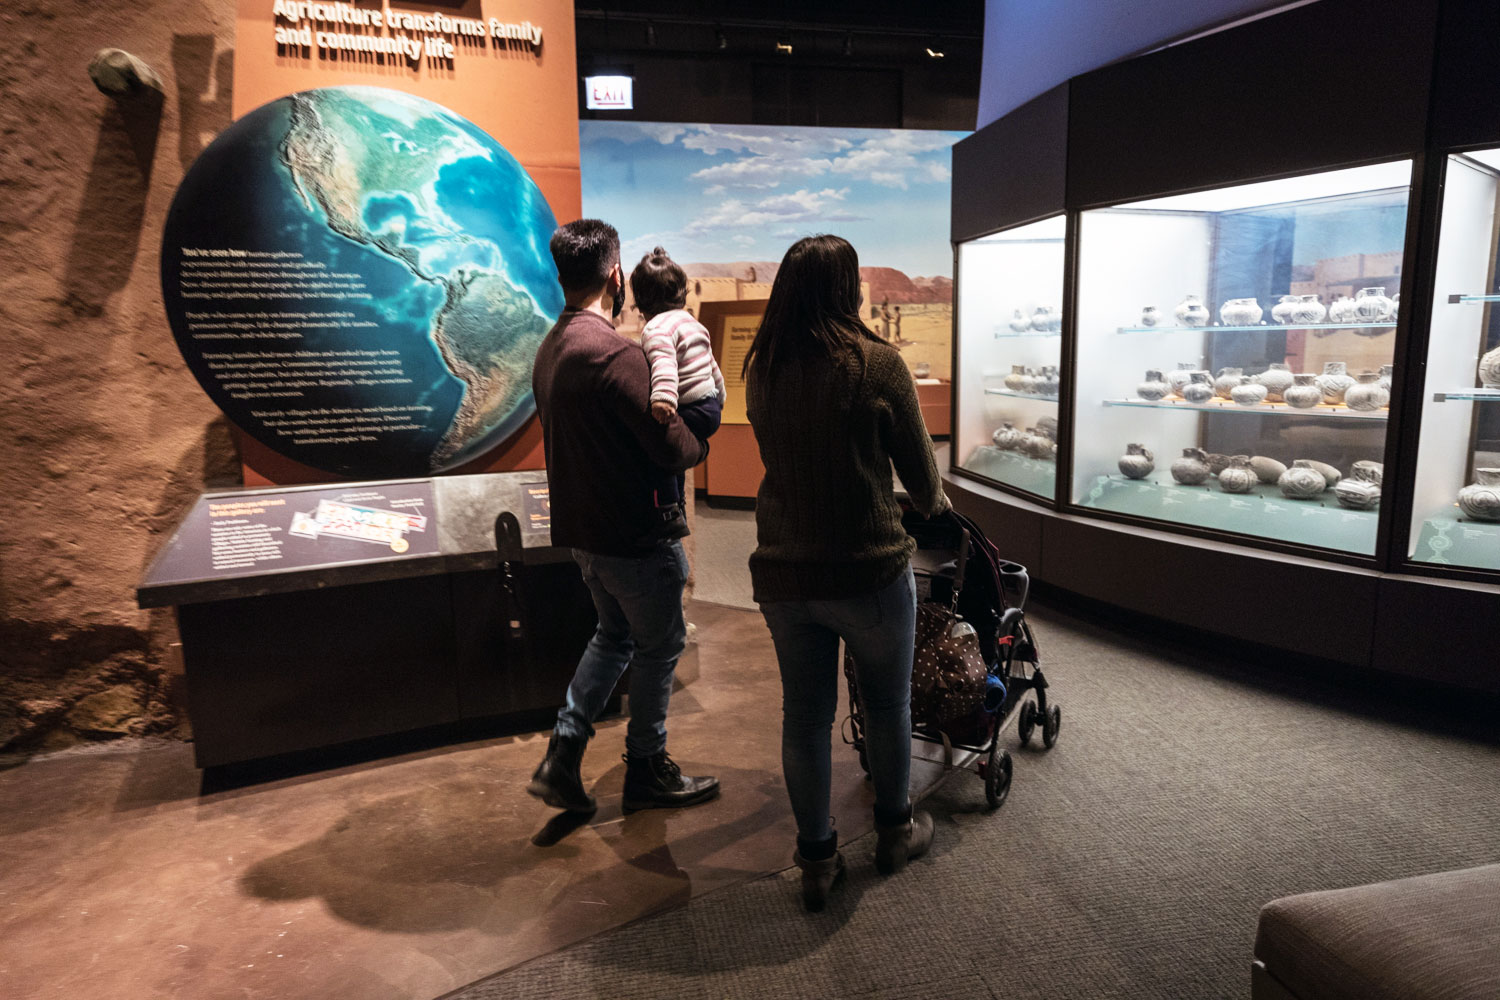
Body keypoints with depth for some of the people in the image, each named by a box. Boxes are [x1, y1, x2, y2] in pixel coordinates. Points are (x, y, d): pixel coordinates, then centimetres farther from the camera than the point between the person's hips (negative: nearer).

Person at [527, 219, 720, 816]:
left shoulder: (550, 349, 7)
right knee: (659, 648, 11)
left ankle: (562, 755, 22)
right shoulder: (614, 354, -24)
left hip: (582, 527, 9)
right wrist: (699, 441, -1)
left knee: (614, 636, 24)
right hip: (637, 536, -9)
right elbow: (674, 447, -24)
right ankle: (647, 771, 27)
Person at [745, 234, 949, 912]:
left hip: (782, 571, 4)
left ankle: (817, 861, 29)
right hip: (868, 570, -3)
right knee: (888, 706, 19)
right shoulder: (876, 362, -12)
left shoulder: (761, 369, 1)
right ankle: (895, 831, 40)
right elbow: (919, 469, -3)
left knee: (805, 715, 15)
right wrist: (934, 504, 19)